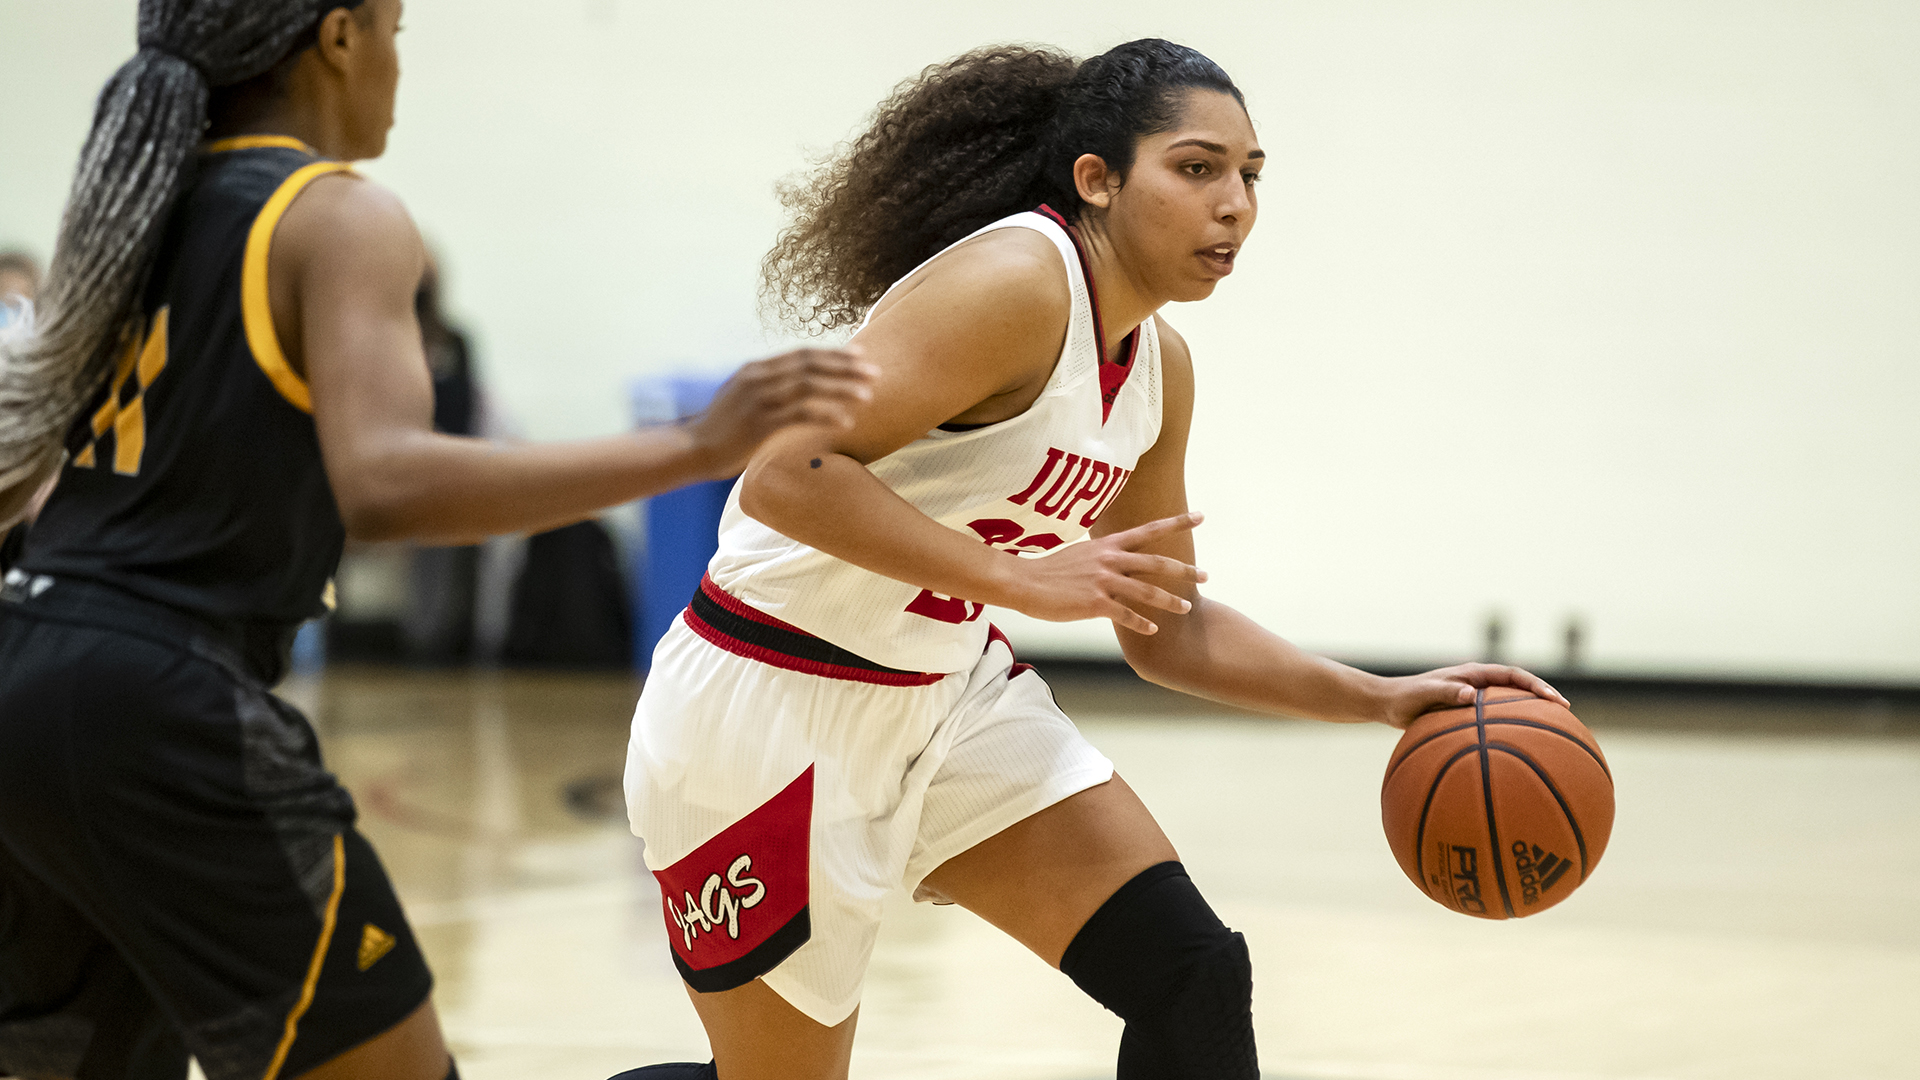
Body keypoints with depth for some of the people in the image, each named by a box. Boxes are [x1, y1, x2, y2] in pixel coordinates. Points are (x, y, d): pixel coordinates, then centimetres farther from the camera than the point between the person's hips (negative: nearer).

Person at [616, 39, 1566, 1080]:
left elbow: (1168, 631, 15)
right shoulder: (1016, 283, -23)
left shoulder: (1160, 367, 5)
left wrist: (1382, 700, 5)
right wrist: (1020, 578, -33)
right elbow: (785, 476, -30)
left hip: (954, 698, 8)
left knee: (1195, 976, -5)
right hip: (771, 711, -8)